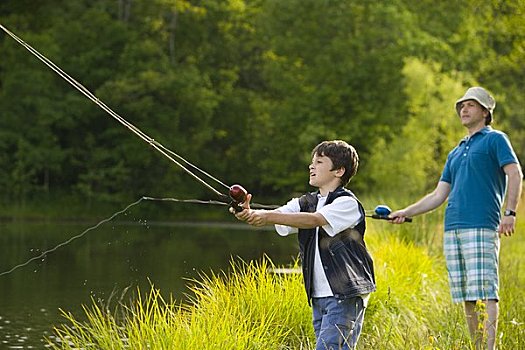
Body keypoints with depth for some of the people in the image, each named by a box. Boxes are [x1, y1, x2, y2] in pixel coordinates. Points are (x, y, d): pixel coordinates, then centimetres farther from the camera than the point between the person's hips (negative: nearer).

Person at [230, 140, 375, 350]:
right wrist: (250, 214, -27)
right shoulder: (305, 203, 13)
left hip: (345, 295, -7)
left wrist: (269, 217, -33)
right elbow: (277, 216, -4)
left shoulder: (348, 203, -9)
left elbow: (314, 220, -25)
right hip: (319, 296, 7)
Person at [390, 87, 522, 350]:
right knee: (466, 298, 4)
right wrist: (406, 213, 14)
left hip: (482, 228, -7)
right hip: (452, 229, 7)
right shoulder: (455, 153, 27)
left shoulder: (495, 139, 6)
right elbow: (438, 195, 25)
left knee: (483, 293, -15)